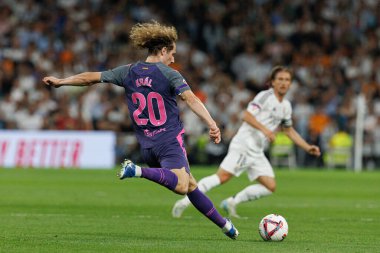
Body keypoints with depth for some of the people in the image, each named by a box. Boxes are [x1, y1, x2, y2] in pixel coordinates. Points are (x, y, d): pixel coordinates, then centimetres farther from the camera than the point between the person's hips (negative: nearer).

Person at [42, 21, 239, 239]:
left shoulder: (128, 72, 6)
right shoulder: (169, 74, -7)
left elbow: (91, 78, 9)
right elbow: (191, 100, -22)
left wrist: (60, 81, 21)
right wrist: (212, 125, -30)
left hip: (147, 145, 7)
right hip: (170, 140, -7)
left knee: (190, 184, 15)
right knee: (181, 185, -25)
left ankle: (223, 223, 17)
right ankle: (139, 171, -37)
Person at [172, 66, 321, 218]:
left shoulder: (286, 106, 18)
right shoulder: (265, 96, -5)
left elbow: (289, 130, 31)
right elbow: (247, 115, -16)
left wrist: (308, 148, 26)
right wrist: (264, 129, -26)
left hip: (257, 152, 8)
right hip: (244, 144, -8)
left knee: (270, 187, -4)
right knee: (223, 176, -21)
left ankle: (231, 203, 3)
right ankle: (185, 202, -19)